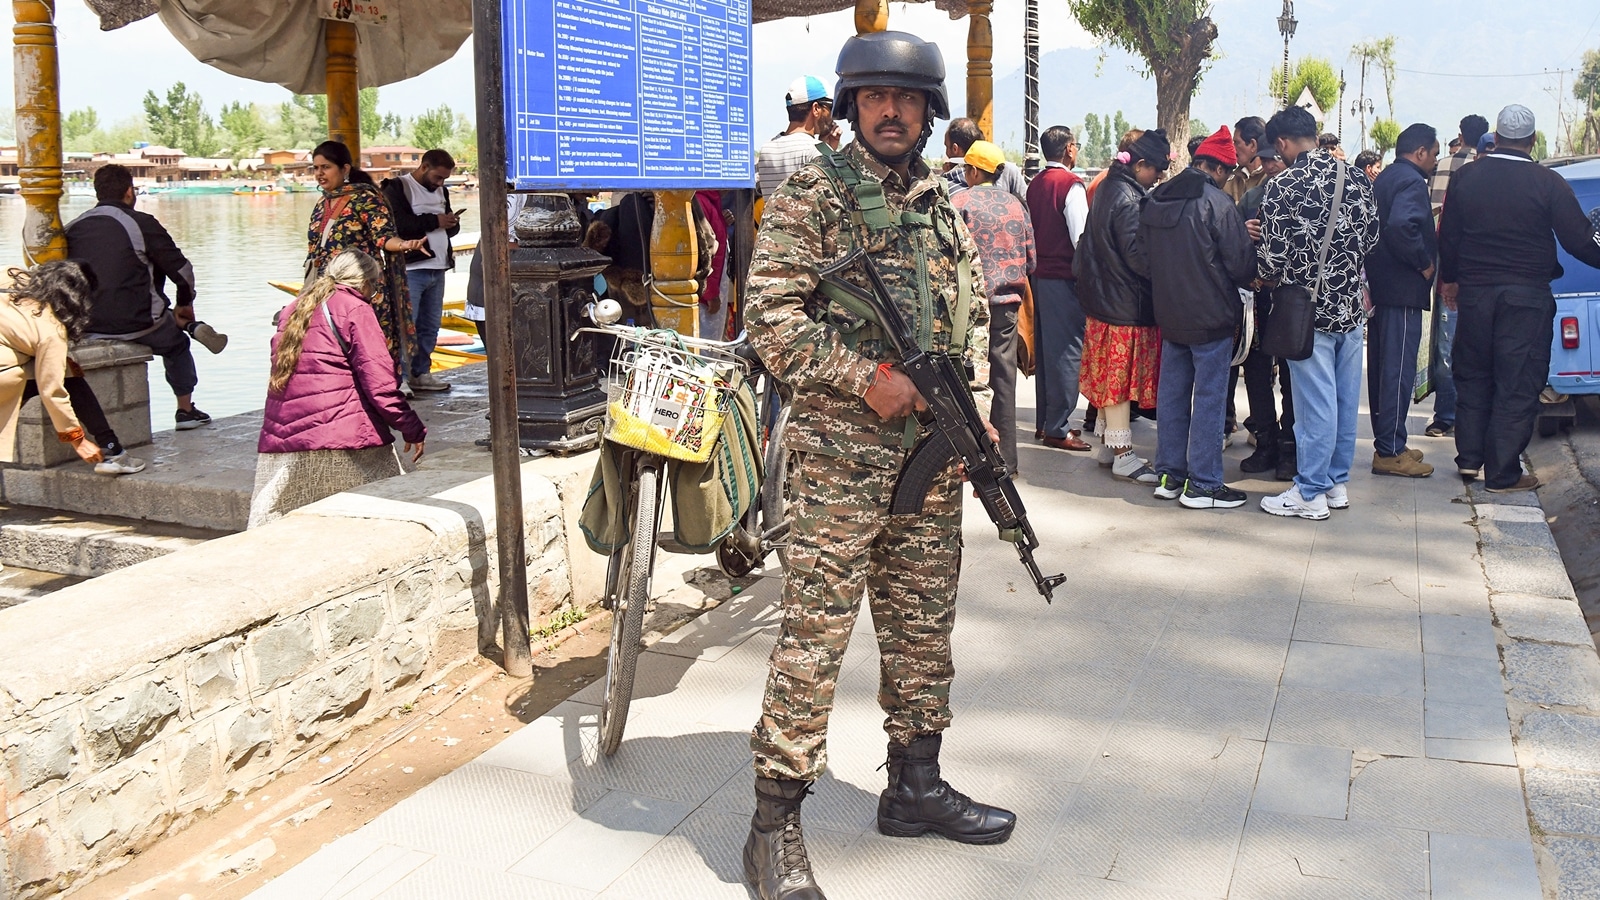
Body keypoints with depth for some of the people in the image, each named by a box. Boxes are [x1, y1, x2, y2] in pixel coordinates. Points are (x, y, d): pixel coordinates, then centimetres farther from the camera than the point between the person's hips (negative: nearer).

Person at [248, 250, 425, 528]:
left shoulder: (292, 310, 20)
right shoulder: (355, 309, -1)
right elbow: (379, 382, -8)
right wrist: (413, 430, -3)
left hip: (281, 435, 7)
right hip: (341, 438, -7)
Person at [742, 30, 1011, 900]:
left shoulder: (943, 208, 14)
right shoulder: (812, 195, -4)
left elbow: (974, 318, 21)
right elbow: (771, 313, -12)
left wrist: (976, 410, 8)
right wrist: (864, 379, -18)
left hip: (936, 457, 7)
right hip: (843, 457, -6)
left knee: (923, 627, 15)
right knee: (814, 637, -5)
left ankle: (914, 785, 30)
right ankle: (775, 825, 4)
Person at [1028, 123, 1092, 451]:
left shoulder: (1035, 184, 9)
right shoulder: (1071, 184, -13)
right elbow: (1081, 237, -16)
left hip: (1039, 274, 8)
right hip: (1064, 277, -8)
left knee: (1046, 349, 14)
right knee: (1067, 350, -3)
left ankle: (1045, 421, 20)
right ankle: (1058, 428, -2)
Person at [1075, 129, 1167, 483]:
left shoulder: (1109, 188, 12)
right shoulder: (1128, 199, -18)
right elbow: (1138, 254, -23)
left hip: (1103, 297, 10)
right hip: (1126, 304, -10)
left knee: (1110, 377, 15)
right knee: (1121, 378, -3)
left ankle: (1108, 445, 23)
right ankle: (1122, 454, 3)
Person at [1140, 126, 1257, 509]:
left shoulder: (1153, 202, 4)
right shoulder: (1217, 204, -17)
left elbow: (1144, 255, 12)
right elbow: (1241, 263, -13)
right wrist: (1252, 280, 7)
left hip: (1169, 315, 7)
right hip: (1211, 317, -7)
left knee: (1172, 394, 13)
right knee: (1209, 398, -1)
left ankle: (1168, 475, 19)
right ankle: (1202, 484, 2)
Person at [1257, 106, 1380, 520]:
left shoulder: (1282, 187, -14)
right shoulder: (1356, 180, 3)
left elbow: (1274, 256, -14)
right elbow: (1372, 238, 9)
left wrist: (1267, 280, 7)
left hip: (1310, 310, -6)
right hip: (1351, 306, 6)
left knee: (1315, 403, -1)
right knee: (1345, 399, 13)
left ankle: (1310, 493, 7)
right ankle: (1337, 482, 23)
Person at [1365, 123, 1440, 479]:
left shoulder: (1383, 180, 16)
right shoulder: (1411, 182, -14)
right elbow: (1402, 226, -30)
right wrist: (1424, 262, -18)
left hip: (1379, 286, 10)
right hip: (1403, 290, -10)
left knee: (1382, 366, 14)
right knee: (1399, 369, -7)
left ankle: (1387, 443, 23)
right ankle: (1390, 452, -5)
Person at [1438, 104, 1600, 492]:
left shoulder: (1465, 177, 1)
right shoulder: (1548, 183, -10)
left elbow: (1448, 237, 9)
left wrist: (1449, 279, 22)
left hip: (1475, 292, 4)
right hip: (1527, 296, -3)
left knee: (1473, 374, 17)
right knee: (1517, 384, 1)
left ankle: (1469, 458, 20)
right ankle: (1502, 473, 3)